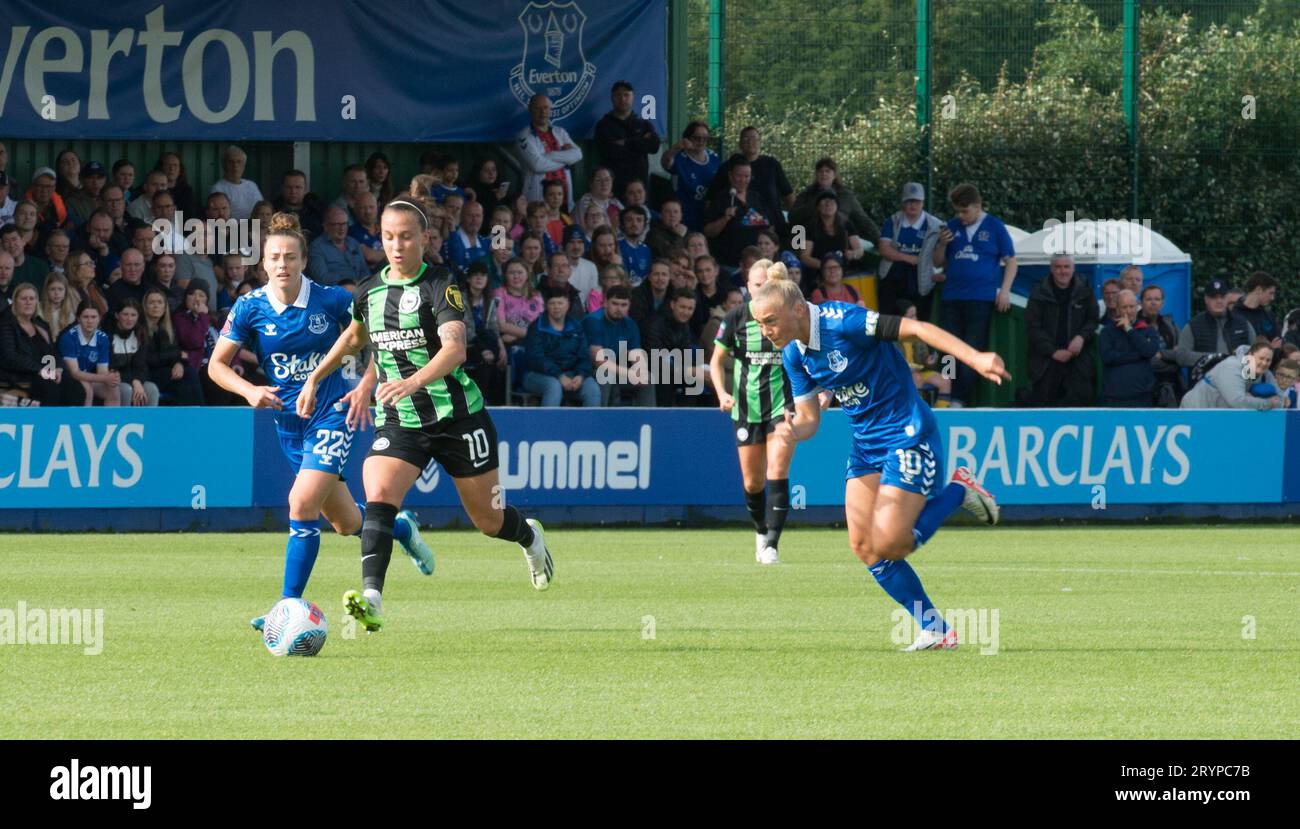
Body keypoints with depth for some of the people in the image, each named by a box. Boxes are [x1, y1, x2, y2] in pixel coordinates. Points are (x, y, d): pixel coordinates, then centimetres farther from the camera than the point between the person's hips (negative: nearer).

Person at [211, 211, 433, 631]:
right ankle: (401, 526, 46)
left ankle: (290, 604, -15)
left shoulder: (332, 300, -11)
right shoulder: (250, 307, -6)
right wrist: (250, 390, -19)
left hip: (332, 413, -4)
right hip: (289, 420, 4)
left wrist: (365, 387, -11)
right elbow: (217, 364, -1)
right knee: (347, 524, 13)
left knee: (302, 504, -22)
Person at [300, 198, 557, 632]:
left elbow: (455, 347, -29)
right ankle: (371, 600, -36)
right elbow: (354, 337, 29)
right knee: (378, 498, -25)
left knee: (489, 521, 11)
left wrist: (414, 381, -46)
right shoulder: (369, 291, 5)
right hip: (397, 422, 3)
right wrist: (315, 378, 26)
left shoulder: (441, 286, -13)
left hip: (457, 417, -3)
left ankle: (529, 537, 48)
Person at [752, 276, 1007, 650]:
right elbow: (808, 419, 10)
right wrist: (791, 430, -16)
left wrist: (975, 358, -32)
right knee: (863, 546, -2)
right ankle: (934, 630, 7)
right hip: (865, 445, 8)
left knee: (888, 545, -16)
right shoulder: (793, 355, 4)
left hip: (907, 436, -8)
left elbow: (916, 328, -24)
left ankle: (959, 491, 7)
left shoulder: (841, 321, -21)